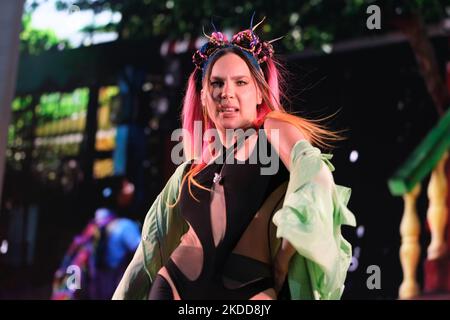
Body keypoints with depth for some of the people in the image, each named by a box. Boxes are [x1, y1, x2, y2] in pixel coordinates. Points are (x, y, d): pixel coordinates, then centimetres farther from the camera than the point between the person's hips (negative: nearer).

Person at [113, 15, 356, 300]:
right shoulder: (189, 173, 18)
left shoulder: (273, 130, 5)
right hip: (174, 288, 5)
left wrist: (282, 261, -17)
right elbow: (151, 250, 25)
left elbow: (312, 172, -15)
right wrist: (125, 295, 27)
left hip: (249, 292, -4)